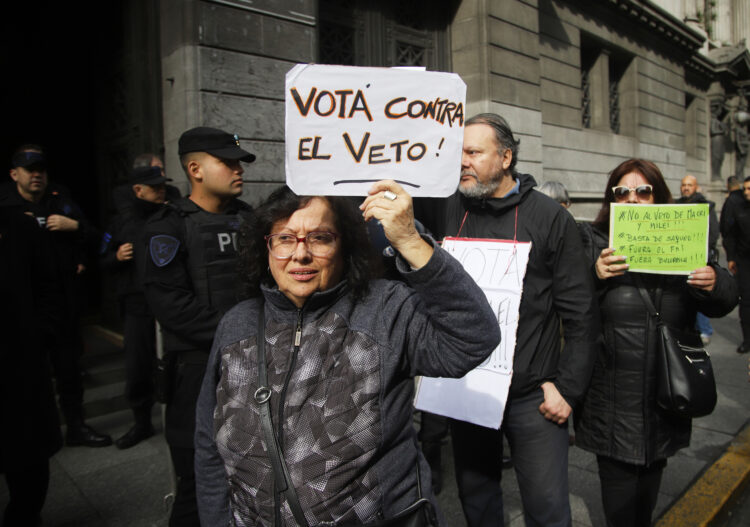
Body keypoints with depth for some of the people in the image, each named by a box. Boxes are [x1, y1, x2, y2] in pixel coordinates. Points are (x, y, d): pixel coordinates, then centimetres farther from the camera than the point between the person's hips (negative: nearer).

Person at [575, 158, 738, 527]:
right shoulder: (592, 244, -5)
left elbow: (721, 304, 4)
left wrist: (715, 283, -16)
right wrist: (594, 277, -30)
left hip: (664, 402, 3)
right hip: (613, 407, -3)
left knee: (648, 492, 22)